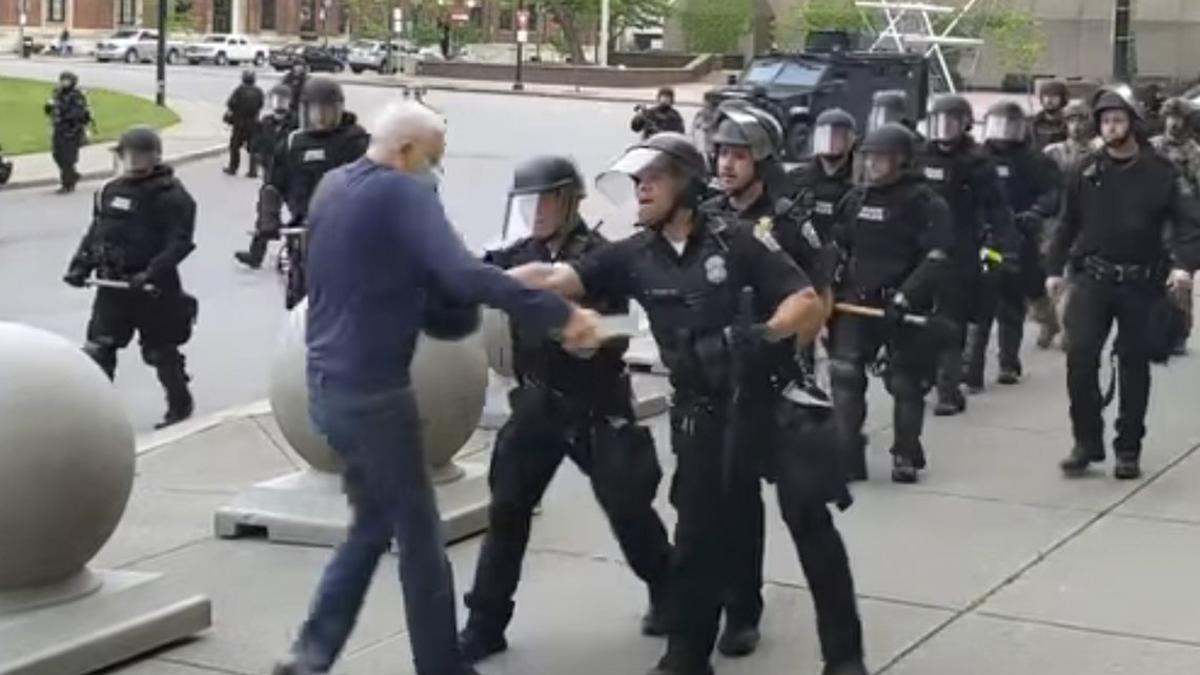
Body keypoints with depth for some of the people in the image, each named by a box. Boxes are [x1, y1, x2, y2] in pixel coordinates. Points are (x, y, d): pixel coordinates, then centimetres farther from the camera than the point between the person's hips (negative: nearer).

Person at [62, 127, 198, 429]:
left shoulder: (171, 195, -12)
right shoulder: (111, 191, 10)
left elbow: (180, 242, -19)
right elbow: (95, 231, 17)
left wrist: (152, 273, -30)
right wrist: (81, 264, 4)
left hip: (153, 288, -6)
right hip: (112, 284, 6)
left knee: (160, 350, 6)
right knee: (98, 348, 5)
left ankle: (180, 404, 25)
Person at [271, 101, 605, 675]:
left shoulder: (332, 186, 11)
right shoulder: (403, 192, -15)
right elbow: (464, 275, -27)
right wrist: (561, 314, -26)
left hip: (330, 383, 8)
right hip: (374, 391, -8)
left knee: (372, 523, 19)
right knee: (419, 535, 3)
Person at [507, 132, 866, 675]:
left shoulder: (738, 241, -10)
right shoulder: (634, 257, 0)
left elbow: (810, 305, -11)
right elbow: (552, 279, -8)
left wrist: (761, 335, -26)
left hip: (778, 400, -3)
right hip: (705, 413, 3)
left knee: (811, 525, 3)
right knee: (698, 536, 9)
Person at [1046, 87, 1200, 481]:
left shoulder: (1159, 173, -2)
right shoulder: (1087, 172, 5)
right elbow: (1068, 223, 11)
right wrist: (1055, 268, 6)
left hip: (1140, 283, -1)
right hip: (1092, 279, 1)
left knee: (1134, 366, 6)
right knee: (1080, 356, -10)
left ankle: (1128, 449, 17)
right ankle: (1086, 442, 2)